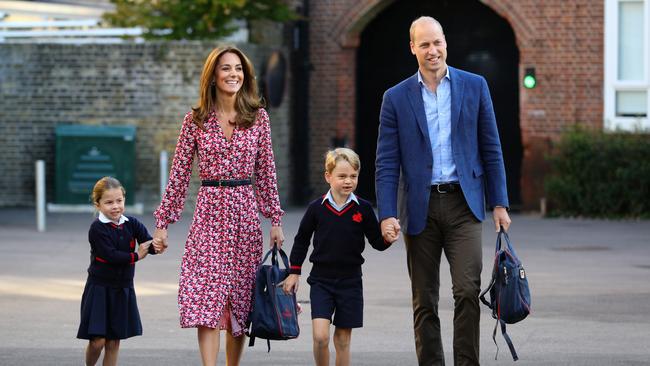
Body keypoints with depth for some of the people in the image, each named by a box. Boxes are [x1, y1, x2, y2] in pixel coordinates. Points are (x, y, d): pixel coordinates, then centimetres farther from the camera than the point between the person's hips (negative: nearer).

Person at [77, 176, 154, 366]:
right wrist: (136, 256, -15)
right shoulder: (97, 228, -12)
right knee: (97, 341, -7)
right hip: (99, 288, -4)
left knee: (114, 342, 8)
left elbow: (148, 243, -10)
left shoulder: (131, 224, 1)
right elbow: (110, 255, -22)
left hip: (123, 289, 4)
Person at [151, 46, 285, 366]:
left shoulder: (258, 118, 5)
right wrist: (163, 222, 2)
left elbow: (266, 172, 9)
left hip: (245, 212, 2)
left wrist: (275, 220, 6)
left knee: (240, 299, 7)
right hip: (208, 211, -2)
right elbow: (179, 173, 4)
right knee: (205, 298, -12)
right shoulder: (196, 120, 1)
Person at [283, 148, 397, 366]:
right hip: (321, 280, -1)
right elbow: (301, 240, 10)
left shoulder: (363, 209, -2)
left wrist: (388, 239, -18)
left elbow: (377, 241, 4)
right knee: (320, 336, -14)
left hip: (350, 282, 1)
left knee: (343, 339, 6)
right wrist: (294, 272, 10)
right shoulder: (317, 208, -2)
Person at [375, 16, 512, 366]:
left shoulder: (474, 86, 5)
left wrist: (499, 203, 3)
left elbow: (491, 150, 7)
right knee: (424, 302, 5)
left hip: (463, 205, -1)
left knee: (467, 290, -12)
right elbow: (387, 163, 1)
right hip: (420, 208, 1)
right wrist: (387, 215, -9)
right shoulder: (396, 98, 4)